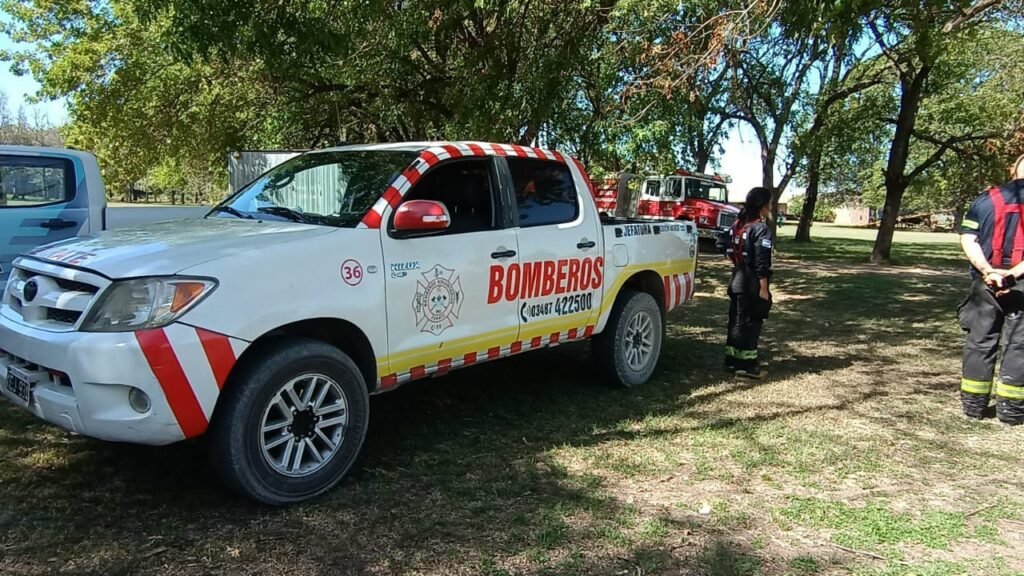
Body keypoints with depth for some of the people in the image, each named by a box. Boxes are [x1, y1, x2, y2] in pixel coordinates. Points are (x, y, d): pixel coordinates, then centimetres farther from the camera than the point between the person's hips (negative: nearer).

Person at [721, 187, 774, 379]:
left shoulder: (738, 224, 9)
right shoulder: (761, 229, -15)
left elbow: (728, 250, 13)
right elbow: (761, 263, -18)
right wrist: (764, 288, -16)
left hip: (736, 281, 8)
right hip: (752, 285, -8)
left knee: (736, 320, 13)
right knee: (750, 323, -1)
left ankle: (732, 360, 20)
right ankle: (746, 364, 2)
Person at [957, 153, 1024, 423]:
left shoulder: (987, 198, 5)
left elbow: (968, 239, -5)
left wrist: (988, 270, -11)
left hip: (987, 281, 2)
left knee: (980, 341, 9)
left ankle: (974, 403, 15)